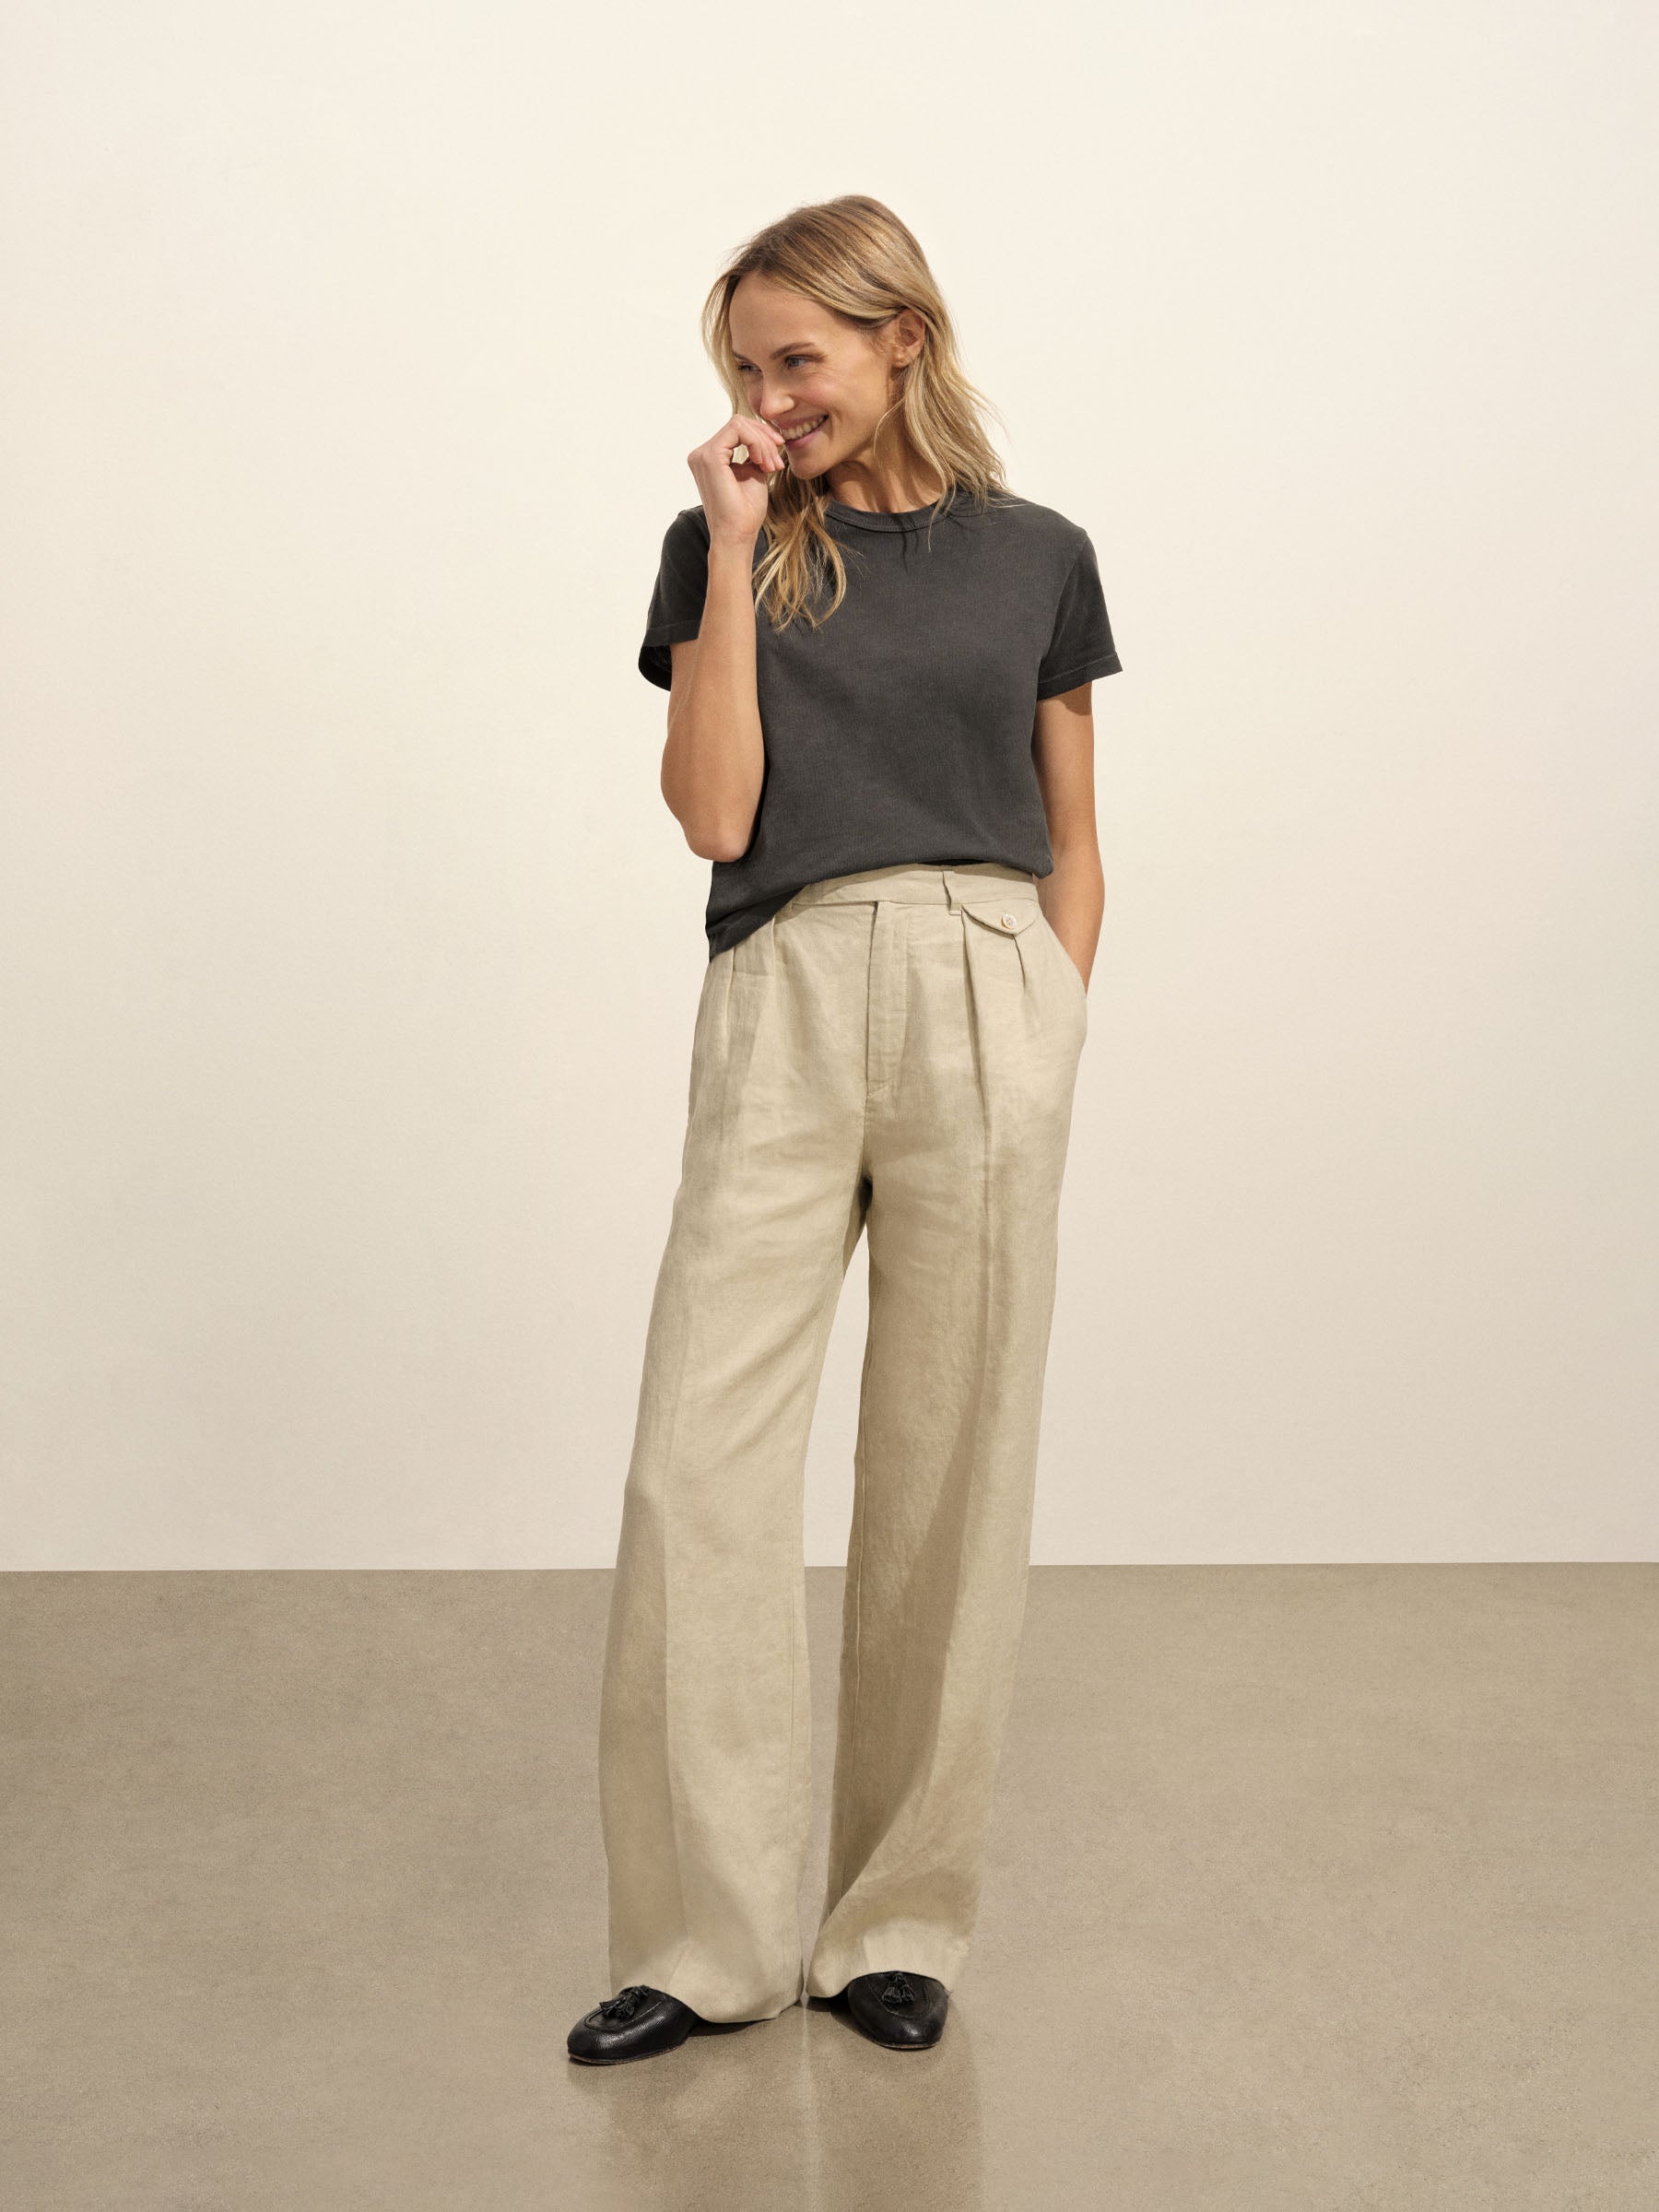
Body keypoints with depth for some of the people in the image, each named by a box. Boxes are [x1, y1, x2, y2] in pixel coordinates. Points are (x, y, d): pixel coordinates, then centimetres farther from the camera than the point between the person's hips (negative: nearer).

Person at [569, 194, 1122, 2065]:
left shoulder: (1036, 559, 12)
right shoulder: (719, 547, 11)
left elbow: (1072, 844, 15)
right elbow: (715, 812, -2)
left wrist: (1053, 1034, 3)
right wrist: (738, 550, -2)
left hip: (983, 999, 0)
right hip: (781, 1003, 0)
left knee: (949, 1471, 3)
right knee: (697, 1465, -5)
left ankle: (901, 1918, 17)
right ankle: (705, 1931, 6)